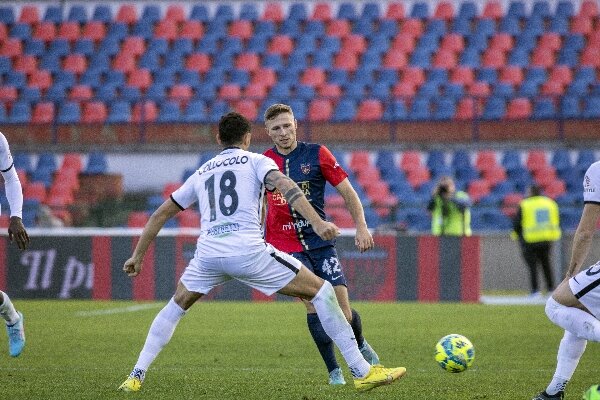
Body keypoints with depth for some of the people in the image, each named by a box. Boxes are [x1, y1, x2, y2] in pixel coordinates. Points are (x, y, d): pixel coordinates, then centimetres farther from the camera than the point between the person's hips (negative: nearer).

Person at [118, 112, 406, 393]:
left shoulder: (201, 173, 27)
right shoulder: (256, 161, 15)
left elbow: (161, 214, 32)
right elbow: (283, 185, -7)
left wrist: (138, 255, 41)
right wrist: (317, 223, -18)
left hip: (208, 252, 4)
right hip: (249, 251, -4)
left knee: (176, 306, 32)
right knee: (322, 292, 6)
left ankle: (136, 376, 23)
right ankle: (362, 373, -1)